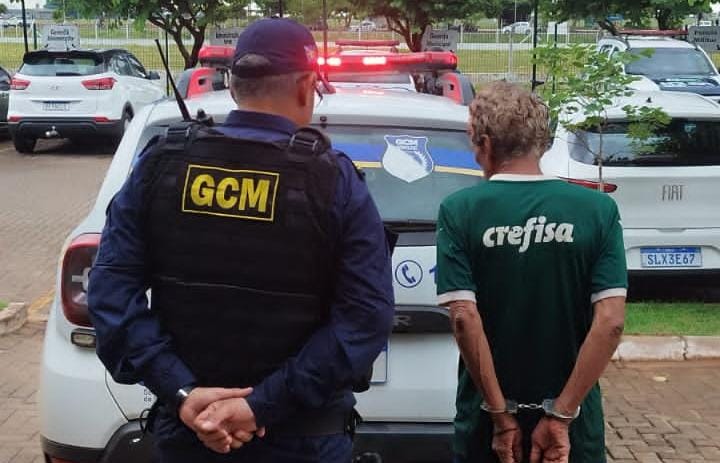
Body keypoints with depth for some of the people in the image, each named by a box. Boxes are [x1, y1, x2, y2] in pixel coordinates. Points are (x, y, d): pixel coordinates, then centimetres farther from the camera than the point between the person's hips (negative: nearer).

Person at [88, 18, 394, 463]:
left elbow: (111, 288, -8)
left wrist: (181, 392, -13)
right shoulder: (335, 181, -11)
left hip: (183, 427, 3)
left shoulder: (161, 163, -3)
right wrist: (264, 406, -18)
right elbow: (368, 316, -18)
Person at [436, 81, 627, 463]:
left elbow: (465, 319, -16)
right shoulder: (598, 210, -6)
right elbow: (610, 322, -13)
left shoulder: (459, 211, -10)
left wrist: (501, 416, -11)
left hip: (486, 423, -1)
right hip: (572, 422, 1)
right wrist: (561, 415, -11)